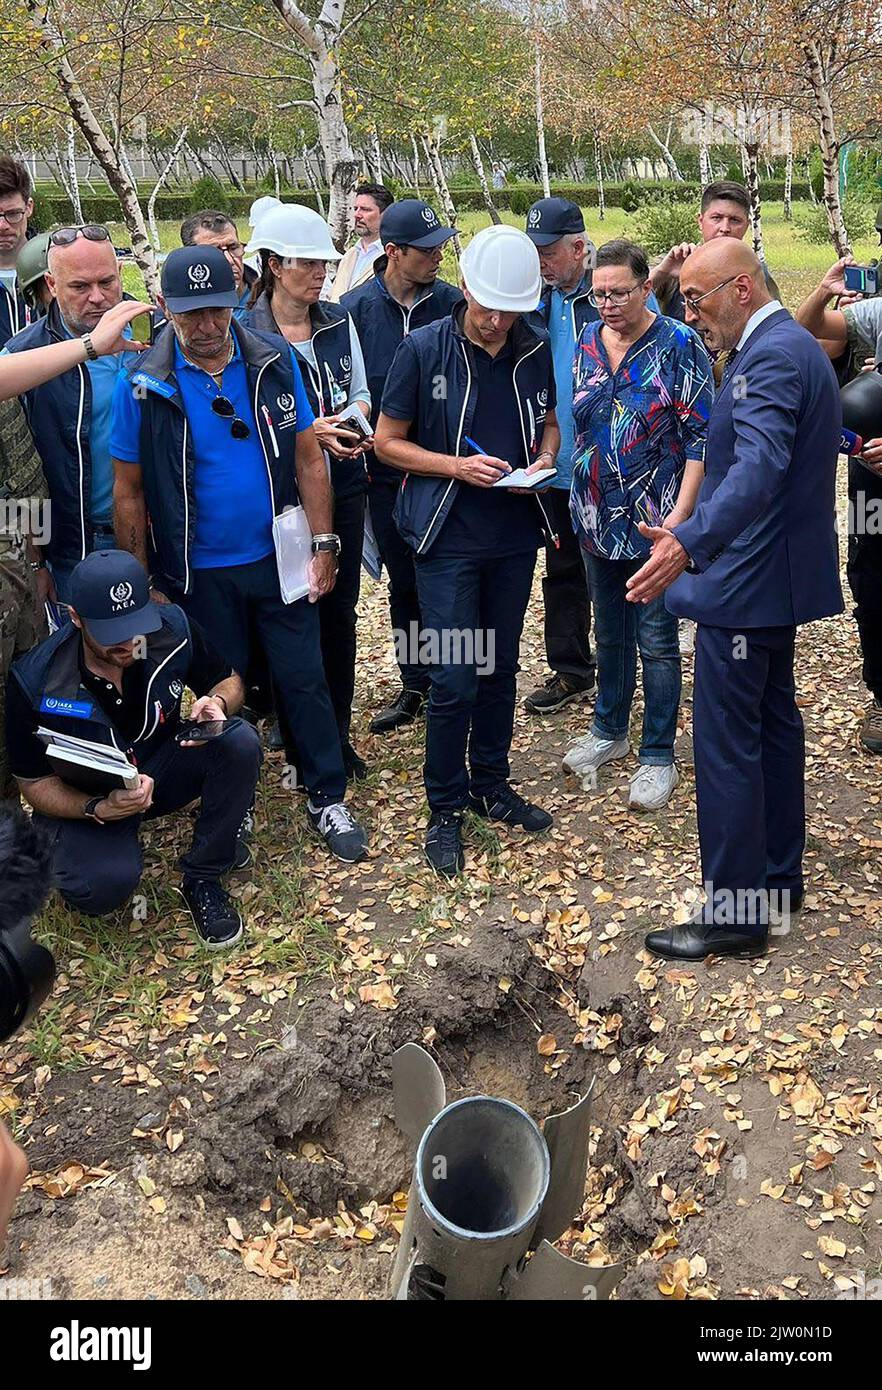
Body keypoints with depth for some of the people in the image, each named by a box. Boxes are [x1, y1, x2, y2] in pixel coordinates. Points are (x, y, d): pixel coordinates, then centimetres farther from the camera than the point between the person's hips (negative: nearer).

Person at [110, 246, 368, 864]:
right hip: (200, 574, -1)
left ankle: (328, 799, 25)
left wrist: (323, 545, -4)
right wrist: (145, 586, -3)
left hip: (278, 560, 1)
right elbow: (129, 493, -4)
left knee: (305, 681, 8)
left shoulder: (275, 359, -5)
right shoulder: (143, 385, -10)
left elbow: (308, 458, 0)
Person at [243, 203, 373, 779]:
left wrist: (352, 422, -7)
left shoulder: (339, 320, 6)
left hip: (344, 484, 5)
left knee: (340, 609, 10)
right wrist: (306, 432, -19)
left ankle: (338, 733, 24)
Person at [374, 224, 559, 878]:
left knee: (501, 669, 15)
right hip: (448, 536, -4)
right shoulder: (425, 349, -9)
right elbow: (388, 442, -5)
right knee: (454, 682, -3)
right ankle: (446, 807, 14)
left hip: (515, 534, 4)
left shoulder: (536, 352, 1)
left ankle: (491, 784, 32)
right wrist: (458, 466, -19)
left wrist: (546, 456, -6)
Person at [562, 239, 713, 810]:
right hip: (597, 520, 5)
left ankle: (659, 756, 16)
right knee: (610, 633, 18)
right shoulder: (587, 342, 5)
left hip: (656, 523, -5)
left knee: (657, 642, 3)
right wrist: (573, 500, 6)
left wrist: (679, 516, -18)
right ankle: (609, 730, 35)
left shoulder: (680, 346, -9)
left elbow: (701, 437, -11)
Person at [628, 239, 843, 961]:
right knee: (773, 724, 17)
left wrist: (688, 543, -46)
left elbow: (759, 469, -34)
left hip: (747, 581, -11)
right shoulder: (793, 345, 15)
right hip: (781, 571, 11)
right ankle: (779, 881, 31)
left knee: (726, 745, -4)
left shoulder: (771, 354, -19)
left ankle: (735, 914, 5)